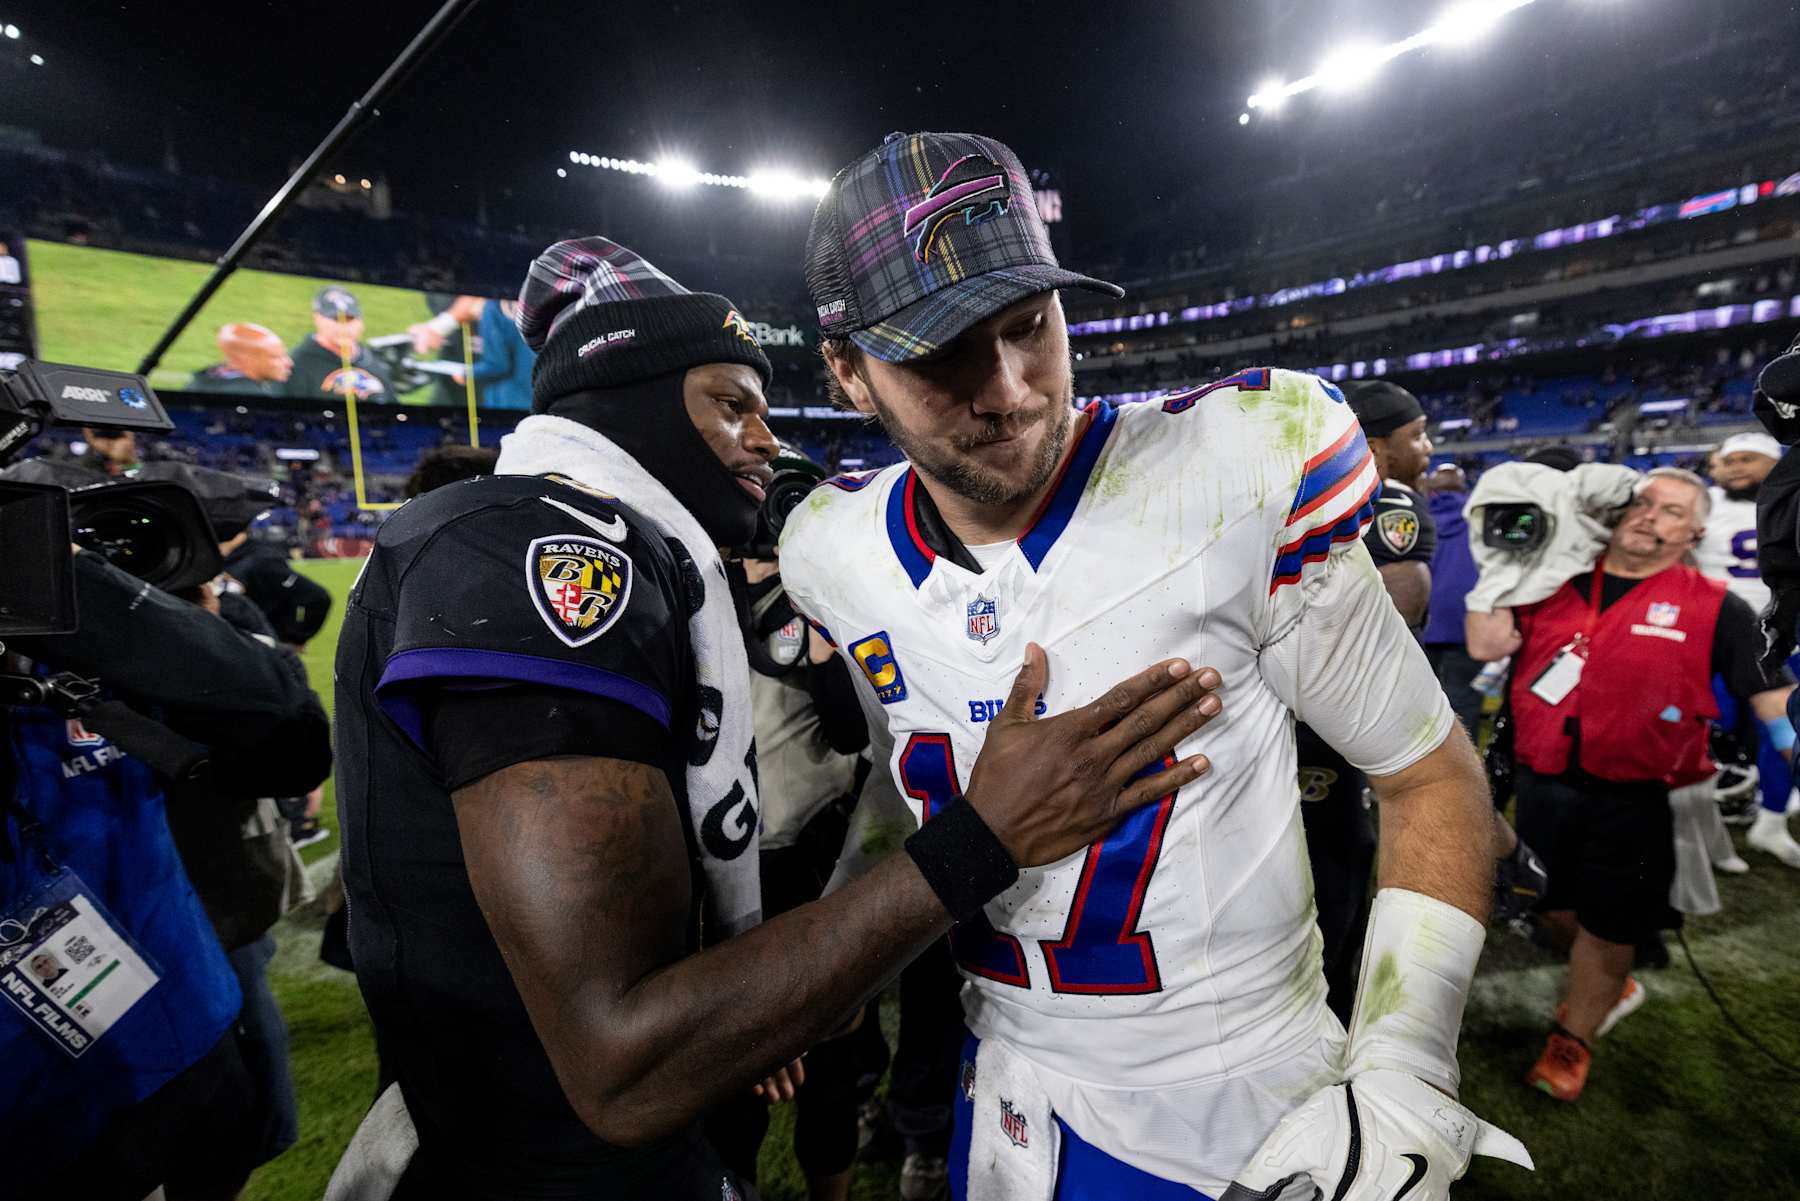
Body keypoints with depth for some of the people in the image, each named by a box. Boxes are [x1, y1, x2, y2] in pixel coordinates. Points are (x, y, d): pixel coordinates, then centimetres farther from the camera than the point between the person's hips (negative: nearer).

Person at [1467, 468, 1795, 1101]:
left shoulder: (1715, 609, -2)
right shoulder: (1555, 585, 2)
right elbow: (1487, 645, -10)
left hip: (1631, 802, -2)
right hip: (1539, 788, 2)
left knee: (1609, 925, 12)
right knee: (1555, 907, 18)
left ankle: (1572, 1039, 34)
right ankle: (1612, 990, 48)